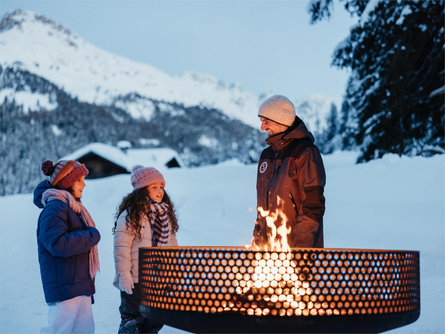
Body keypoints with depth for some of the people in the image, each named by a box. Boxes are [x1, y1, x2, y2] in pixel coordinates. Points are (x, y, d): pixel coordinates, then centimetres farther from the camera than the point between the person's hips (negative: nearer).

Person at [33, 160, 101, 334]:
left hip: (81, 286, 10)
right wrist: (92, 236, -15)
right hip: (63, 286, -10)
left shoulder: (72, 207, 19)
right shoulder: (54, 208, -13)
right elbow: (58, 244, -26)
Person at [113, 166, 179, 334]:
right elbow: (121, 247, -13)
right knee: (132, 320, 1)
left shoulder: (165, 214, 12)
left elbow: (172, 245, 18)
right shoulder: (130, 215, -11)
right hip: (136, 281, -7)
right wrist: (123, 275, -17)